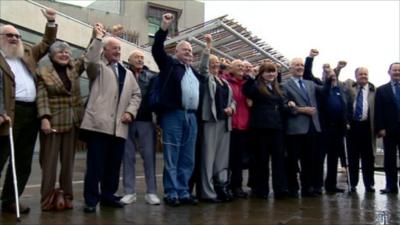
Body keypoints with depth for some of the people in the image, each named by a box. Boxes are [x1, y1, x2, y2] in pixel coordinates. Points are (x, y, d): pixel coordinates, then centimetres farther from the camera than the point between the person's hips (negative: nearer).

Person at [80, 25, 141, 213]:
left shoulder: (127, 74, 22)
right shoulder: (98, 68, 8)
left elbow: (136, 94, 18)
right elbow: (90, 60, -15)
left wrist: (130, 111, 2)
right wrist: (98, 38, -17)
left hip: (119, 127, 5)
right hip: (99, 124, -5)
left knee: (113, 165, 9)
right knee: (95, 165, -4)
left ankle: (108, 196, 21)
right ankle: (91, 199, 4)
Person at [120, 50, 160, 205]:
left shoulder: (151, 76, 9)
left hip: (146, 120, 0)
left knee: (149, 156, 1)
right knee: (128, 156, 4)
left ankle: (151, 192, 8)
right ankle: (129, 192, 12)